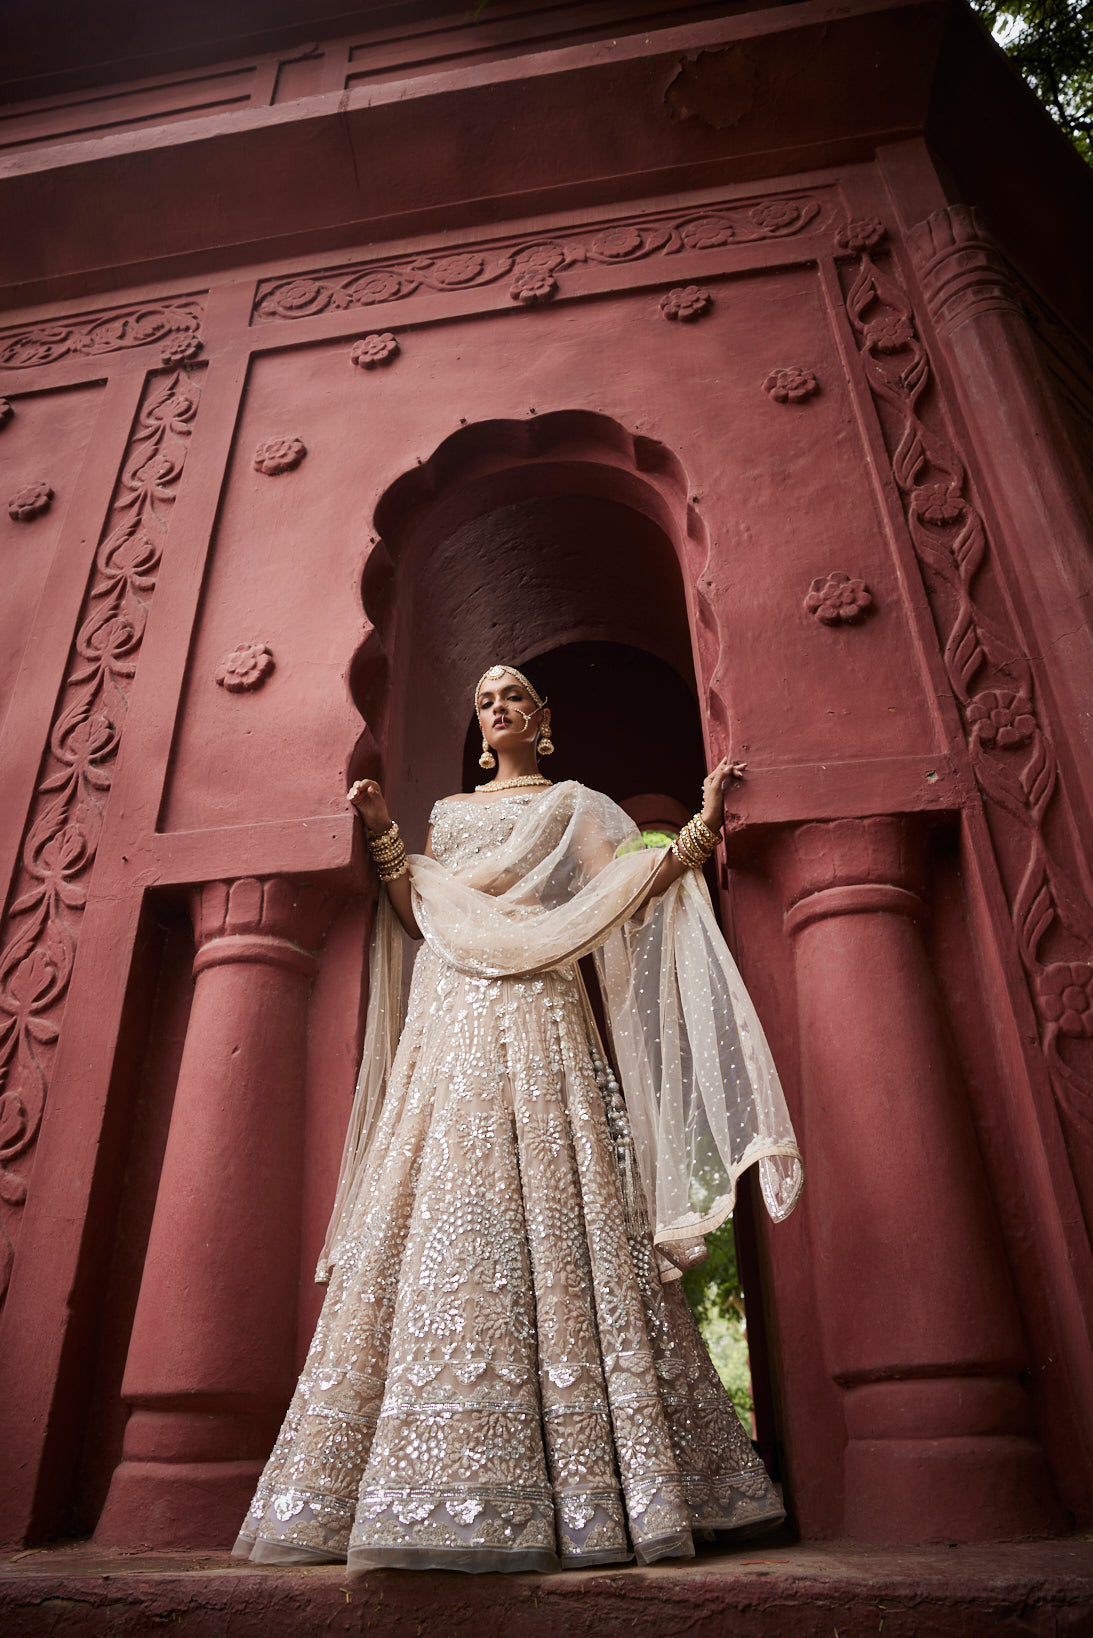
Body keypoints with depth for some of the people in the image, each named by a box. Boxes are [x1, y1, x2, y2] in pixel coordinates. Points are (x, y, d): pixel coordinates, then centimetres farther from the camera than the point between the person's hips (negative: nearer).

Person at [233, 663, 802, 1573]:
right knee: (441, 1206, -8)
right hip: (451, 1021, 3)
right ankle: (437, 1490, -6)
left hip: (538, 1020, -3)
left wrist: (704, 823, 2)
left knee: (550, 1210, -13)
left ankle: (583, 1492, -10)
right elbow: (418, 917, 17)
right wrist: (384, 839, 11)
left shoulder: (575, 805, 19)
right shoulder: (449, 812, 27)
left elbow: (636, 887, 7)